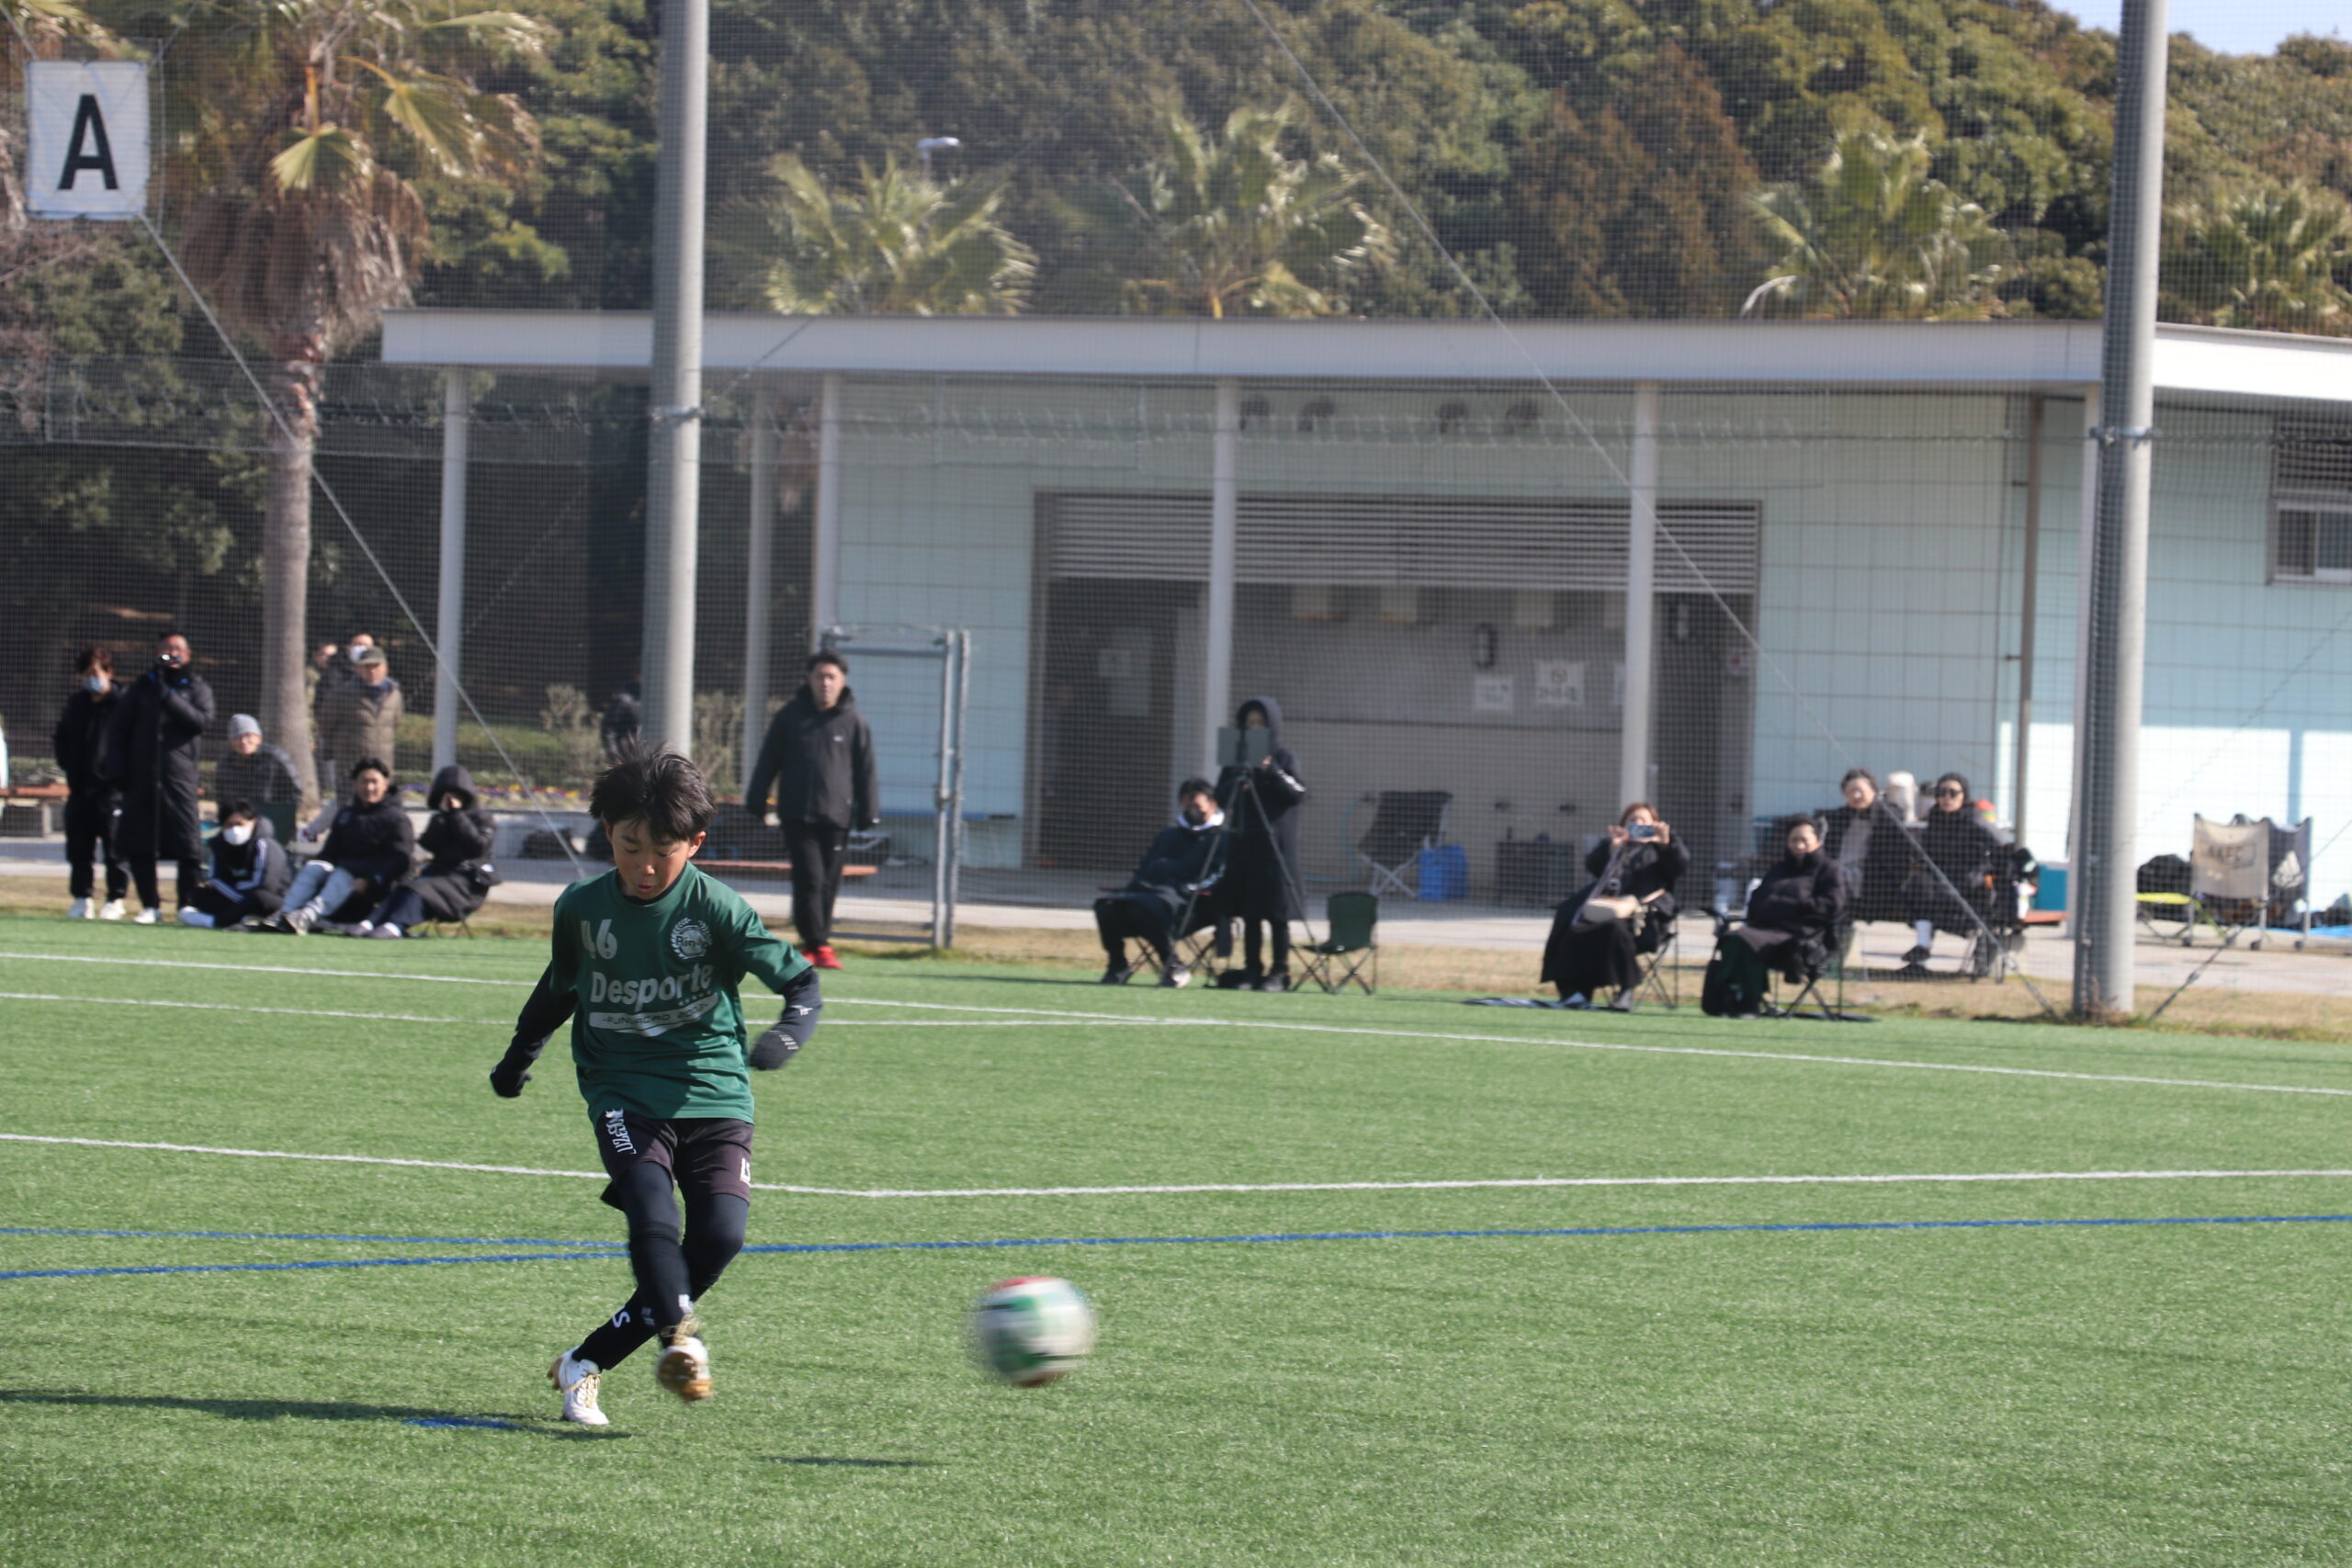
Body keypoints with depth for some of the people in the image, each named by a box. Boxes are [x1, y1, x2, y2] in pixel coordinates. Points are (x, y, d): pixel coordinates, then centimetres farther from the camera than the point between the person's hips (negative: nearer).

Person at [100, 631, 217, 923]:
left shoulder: (197, 688, 10)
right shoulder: (143, 686, 15)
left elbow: (202, 720, -8)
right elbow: (118, 726, 13)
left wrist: (168, 697, -13)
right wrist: (115, 765, 2)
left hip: (179, 776, -3)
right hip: (141, 775, 3)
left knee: (188, 847, -9)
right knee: (137, 844, 1)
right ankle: (150, 906, 9)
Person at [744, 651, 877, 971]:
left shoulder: (854, 721, 5)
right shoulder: (789, 716, 5)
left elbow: (865, 770, 7)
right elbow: (768, 762, 9)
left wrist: (867, 813, 4)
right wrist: (756, 802, 6)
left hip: (837, 815, 1)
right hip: (797, 814, -1)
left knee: (829, 884, 4)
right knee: (809, 880, -9)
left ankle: (816, 944, 14)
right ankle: (817, 944, -9)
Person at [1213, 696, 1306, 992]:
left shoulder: (1283, 757, 0)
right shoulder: (1236, 757, 12)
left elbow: (1298, 794, -10)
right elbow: (1221, 796, 9)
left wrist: (1271, 771, -19)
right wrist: (1236, 786, -11)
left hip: (1275, 844, -4)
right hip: (1243, 843, 4)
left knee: (1277, 912, -5)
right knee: (1249, 912, 4)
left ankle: (1280, 972, -3)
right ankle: (1251, 970, 7)